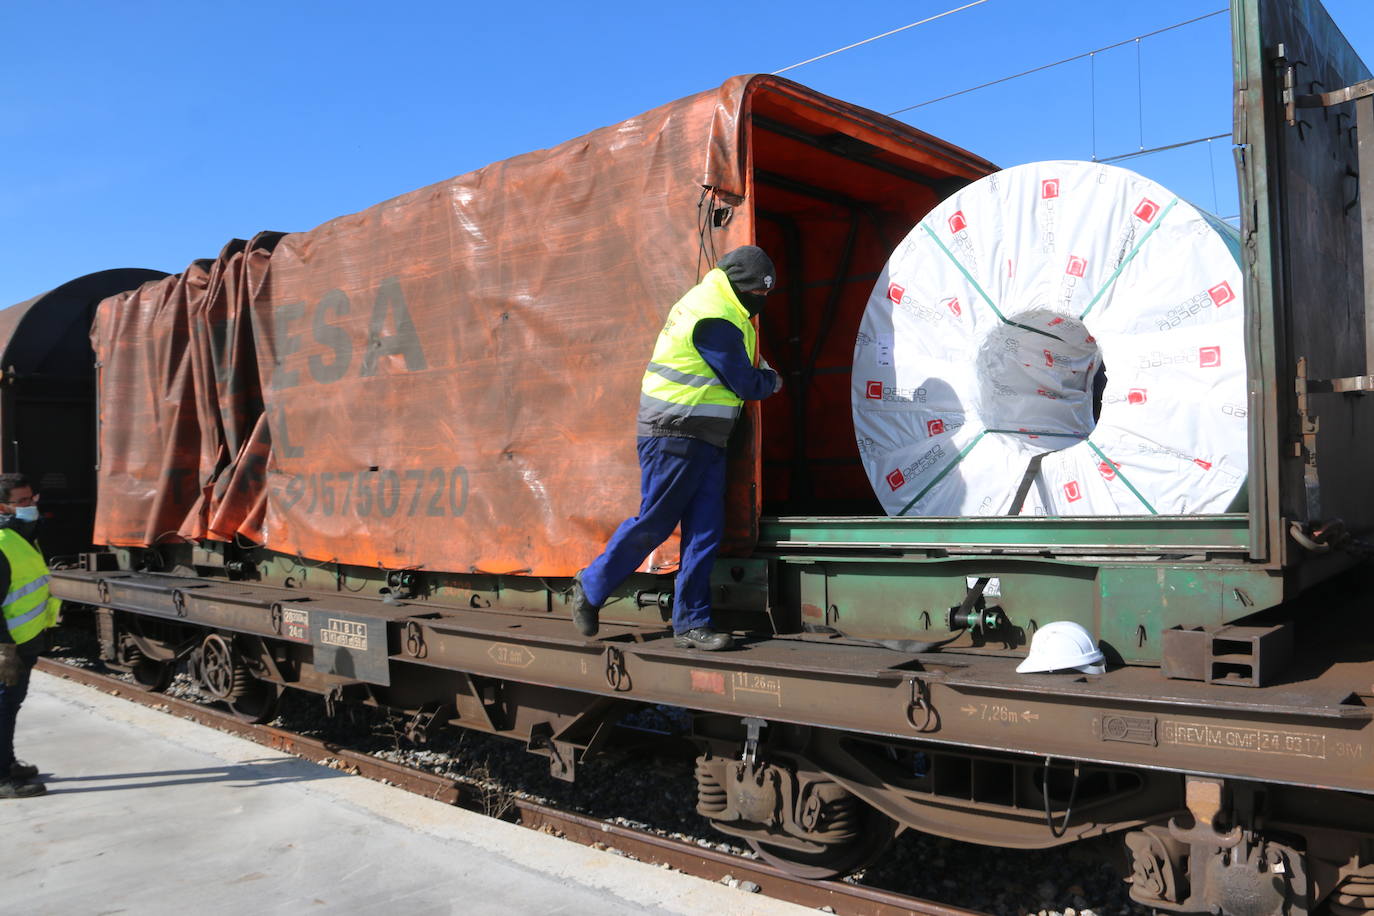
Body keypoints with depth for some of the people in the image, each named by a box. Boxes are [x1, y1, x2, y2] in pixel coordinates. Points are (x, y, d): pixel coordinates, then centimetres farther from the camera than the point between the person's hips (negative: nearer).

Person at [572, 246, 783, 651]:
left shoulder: (710, 304, 16)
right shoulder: (714, 320, -17)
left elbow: (737, 373, 22)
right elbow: (746, 384, -13)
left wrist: (759, 377, 6)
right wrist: (772, 380, 6)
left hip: (704, 440, 10)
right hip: (675, 435, -10)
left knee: (705, 531, 5)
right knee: (653, 523, -1)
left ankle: (691, 623, 9)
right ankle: (591, 586, 18)